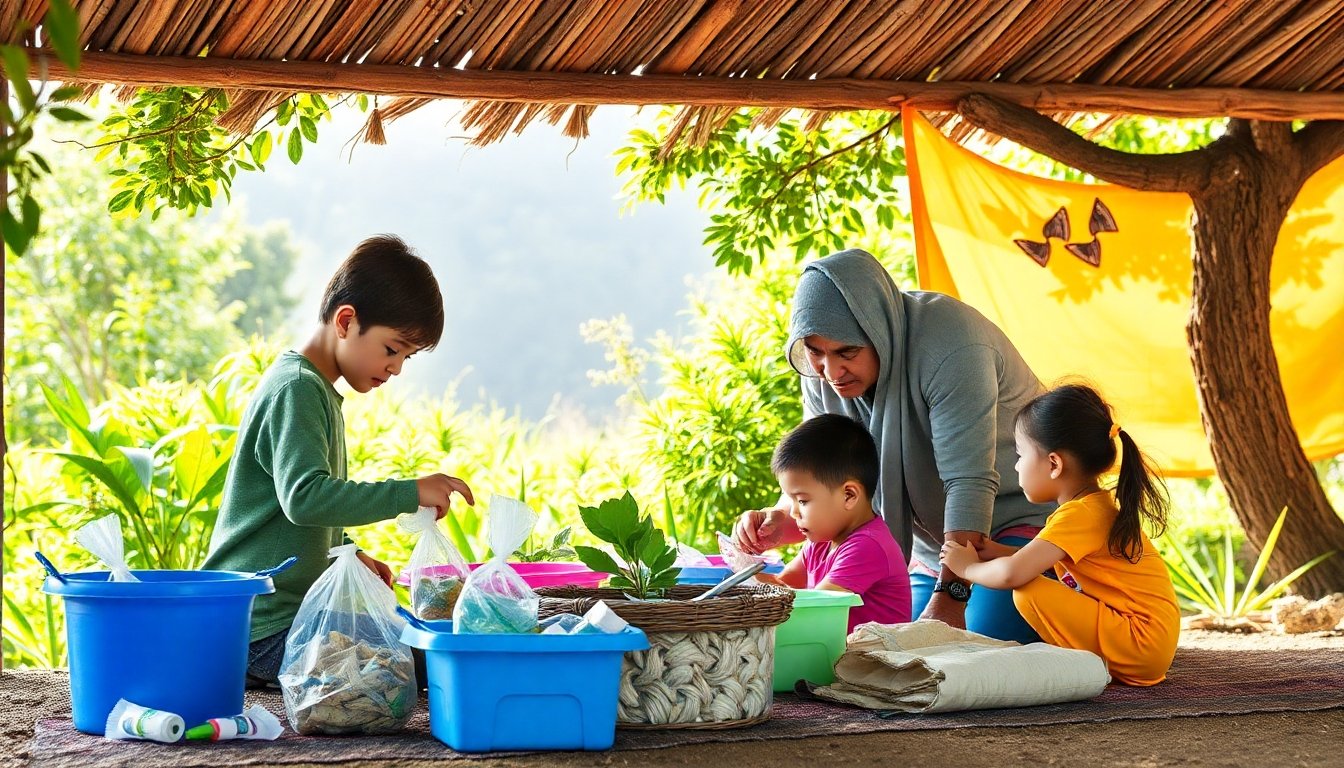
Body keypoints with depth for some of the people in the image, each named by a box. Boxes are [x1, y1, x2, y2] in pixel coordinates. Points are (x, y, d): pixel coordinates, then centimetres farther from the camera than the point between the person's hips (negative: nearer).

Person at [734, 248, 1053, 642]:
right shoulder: (823, 376, -5)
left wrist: (950, 597, -33)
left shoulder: (948, 346, -28)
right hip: (935, 544, 7)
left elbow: (970, 483, -30)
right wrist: (780, 521, -24)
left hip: (1024, 517, -7)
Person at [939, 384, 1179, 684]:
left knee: (1030, 592, -19)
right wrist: (996, 552, 11)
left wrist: (968, 567, -5)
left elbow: (1012, 574, -25)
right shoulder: (1101, 505, 13)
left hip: (1141, 645, -10)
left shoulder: (1080, 514, -17)